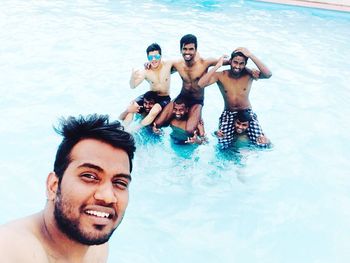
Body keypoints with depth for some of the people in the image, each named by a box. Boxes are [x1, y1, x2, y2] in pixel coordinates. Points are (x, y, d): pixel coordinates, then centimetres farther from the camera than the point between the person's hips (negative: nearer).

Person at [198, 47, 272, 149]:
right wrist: (217, 66, -25)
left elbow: (268, 74, -29)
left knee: (263, 144, -14)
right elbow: (200, 84, -26)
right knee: (223, 146, -22)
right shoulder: (221, 76, -11)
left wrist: (251, 55, -29)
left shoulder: (249, 74, -10)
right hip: (228, 114, -1)